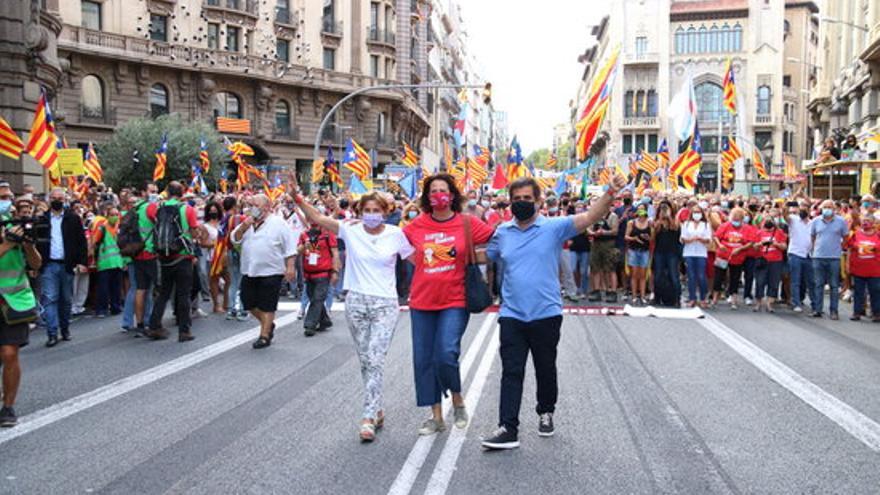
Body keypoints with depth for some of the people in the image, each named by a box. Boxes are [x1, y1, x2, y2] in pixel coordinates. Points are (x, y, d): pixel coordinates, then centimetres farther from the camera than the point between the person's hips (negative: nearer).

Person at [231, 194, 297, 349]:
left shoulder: (278, 223, -4)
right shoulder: (247, 223, 13)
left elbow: (290, 248, -6)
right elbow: (235, 239, 7)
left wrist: (290, 267, -13)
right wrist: (244, 227, -9)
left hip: (270, 272, -6)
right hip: (249, 271, 6)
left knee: (267, 305, -1)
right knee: (249, 303, 10)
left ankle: (265, 335, 10)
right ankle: (268, 324, 31)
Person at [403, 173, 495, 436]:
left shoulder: (467, 223, -5)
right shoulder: (416, 225, 2)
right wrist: (419, 263, 11)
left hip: (454, 301, -3)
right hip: (422, 301, 4)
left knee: (446, 354, -15)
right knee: (423, 359, 7)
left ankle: (457, 400, 17)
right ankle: (436, 416, 22)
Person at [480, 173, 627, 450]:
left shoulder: (554, 227, -5)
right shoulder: (502, 232, 6)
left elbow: (590, 217, -16)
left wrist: (610, 193, -30)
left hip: (546, 315, -1)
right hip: (512, 315, 2)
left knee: (546, 370, 15)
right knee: (511, 372, 0)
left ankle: (546, 414, 38)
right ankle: (508, 429, 3)